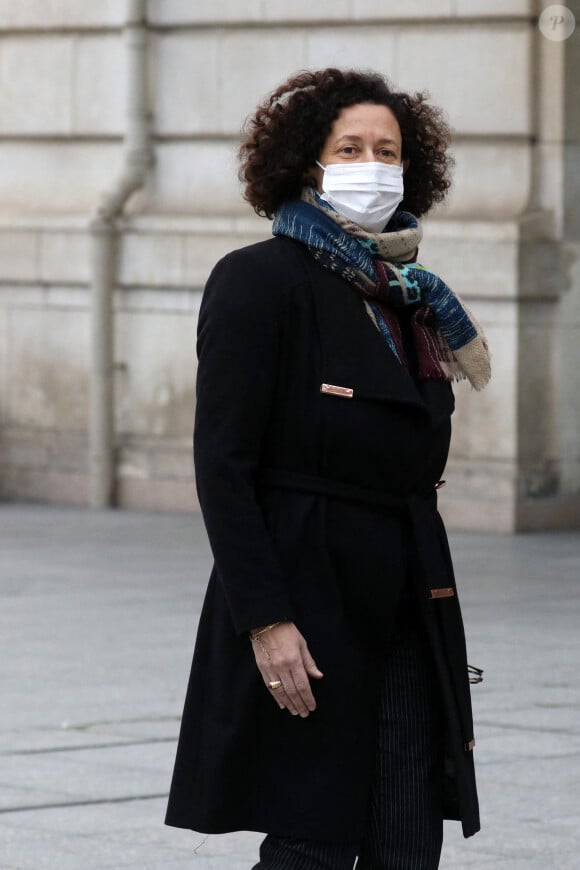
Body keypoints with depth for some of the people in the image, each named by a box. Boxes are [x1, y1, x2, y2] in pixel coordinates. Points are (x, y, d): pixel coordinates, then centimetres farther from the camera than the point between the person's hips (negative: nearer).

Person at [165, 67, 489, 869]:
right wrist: (266, 620, -20)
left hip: (408, 607, 7)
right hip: (308, 605, -7)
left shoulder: (404, 295, 15)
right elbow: (221, 464, -13)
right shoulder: (259, 281, -8)